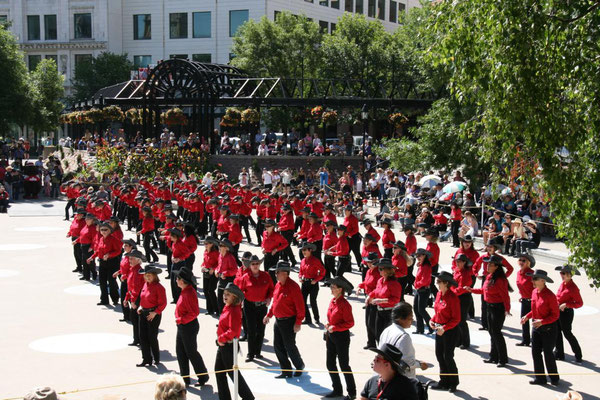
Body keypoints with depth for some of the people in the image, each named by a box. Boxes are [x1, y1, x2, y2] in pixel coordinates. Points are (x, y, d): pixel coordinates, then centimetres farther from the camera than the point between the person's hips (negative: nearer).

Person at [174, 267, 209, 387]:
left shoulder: (189, 293, -24)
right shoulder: (185, 291, 7)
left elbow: (194, 312, -27)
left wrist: (181, 320, -21)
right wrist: (180, 320, 11)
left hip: (189, 327, -10)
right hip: (182, 326, 10)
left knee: (191, 353, 3)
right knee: (180, 352, 13)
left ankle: (203, 377, 18)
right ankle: (185, 379, 22)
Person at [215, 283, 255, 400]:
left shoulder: (234, 311, -22)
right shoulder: (227, 308, 6)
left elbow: (233, 331, -29)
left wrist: (221, 338, -18)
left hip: (229, 346, -9)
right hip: (222, 345, 9)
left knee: (233, 372, 2)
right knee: (219, 371, 14)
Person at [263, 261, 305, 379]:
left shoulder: (293, 286, -18)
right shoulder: (278, 285, 8)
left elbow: (300, 306, -18)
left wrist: (298, 323, -19)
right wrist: (269, 315, 16)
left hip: (289, 322, -8)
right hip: (278, 320, 8)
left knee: (289, 347, 3)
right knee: (278, 347, 9)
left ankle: (299, 366, 26)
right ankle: (286, 371, 20)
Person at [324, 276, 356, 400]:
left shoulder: (345, 304, -18)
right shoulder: (332, 301, 6)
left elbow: (350, 323, -18)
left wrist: (335, 327, -21)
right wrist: (328, 326, 3)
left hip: (342, 336, -8)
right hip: (331, 336, 8)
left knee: (344, 365, 0)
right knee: (330, 364, 13)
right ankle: (337, 390, 26)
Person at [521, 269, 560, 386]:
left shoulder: (550, 295, -20)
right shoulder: (534, 292, 3)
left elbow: (555, 315, -17)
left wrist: (542, 321, -28)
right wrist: (527, 316, 2)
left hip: (548, 328, -7)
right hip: (536, 327, 7)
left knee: (548, 353, 4)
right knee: (535, 352, 9)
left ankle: (554, 378, 23)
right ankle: (540, 378, 20)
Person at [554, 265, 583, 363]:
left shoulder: (573, 288, -18)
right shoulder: (562, 284, 6)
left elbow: (580, 303, -17)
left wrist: (566, 304, -23)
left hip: (566, 312, -8)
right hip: (558, 311, 8)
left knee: (567, 333, -1)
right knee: (557, 332, 11)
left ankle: (578, 355, 14)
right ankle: (559, 354, 23)